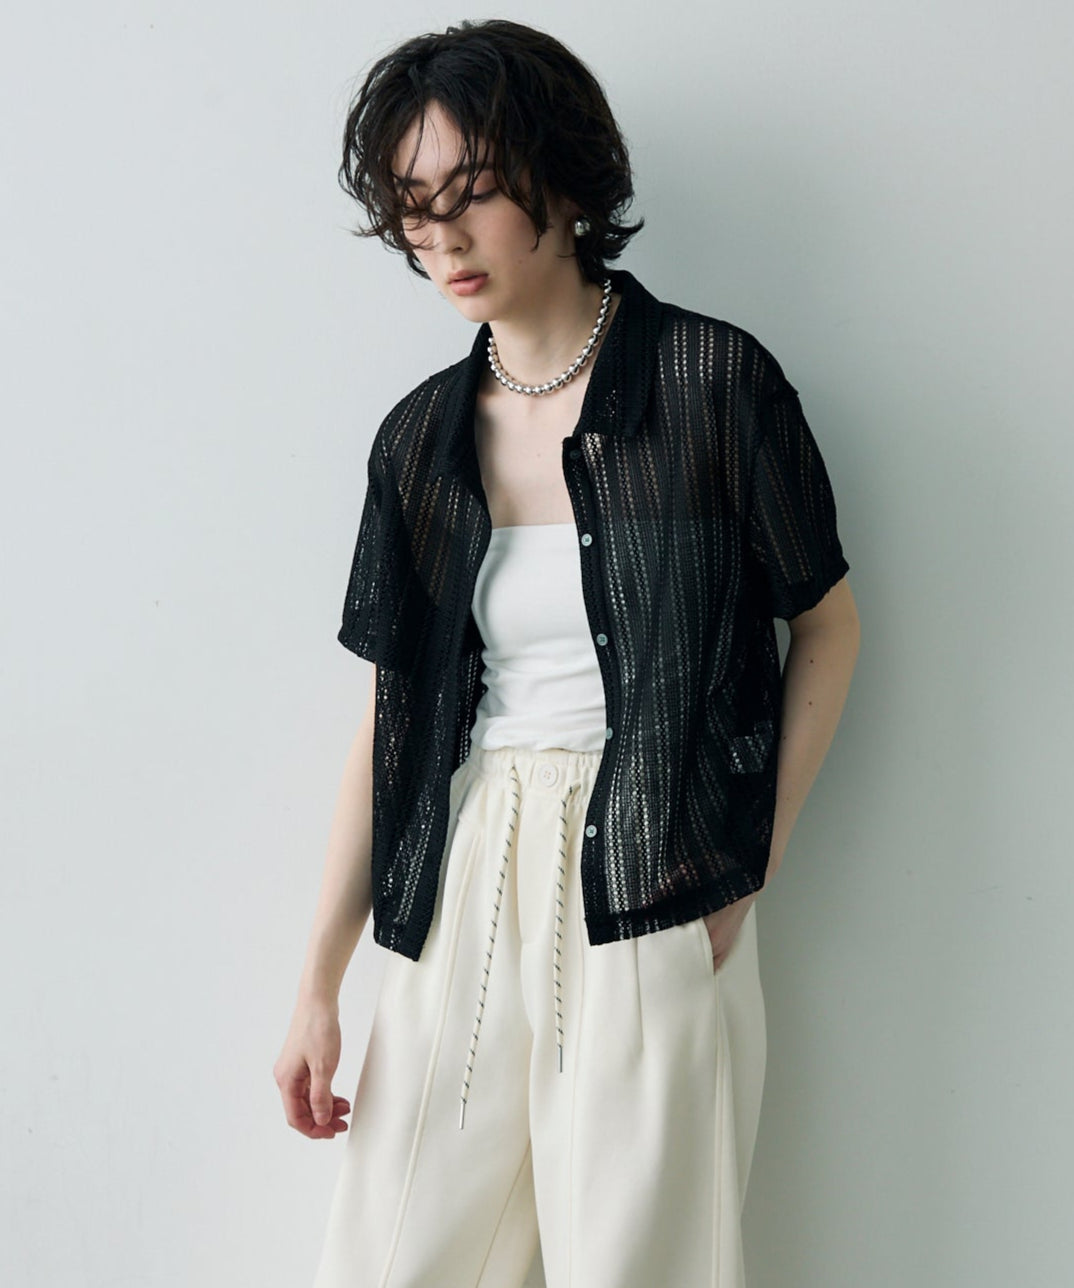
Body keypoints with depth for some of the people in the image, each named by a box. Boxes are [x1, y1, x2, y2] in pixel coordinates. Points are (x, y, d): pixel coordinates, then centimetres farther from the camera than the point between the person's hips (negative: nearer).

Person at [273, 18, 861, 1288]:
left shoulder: (713, 380, -4)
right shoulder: (420, 438, 8)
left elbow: (828, 625, 4)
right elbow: (388, 717, 8)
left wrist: (751, 863, -4)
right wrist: (319, 987, 7)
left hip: (650, 897, -3)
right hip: (458, 895, 4)